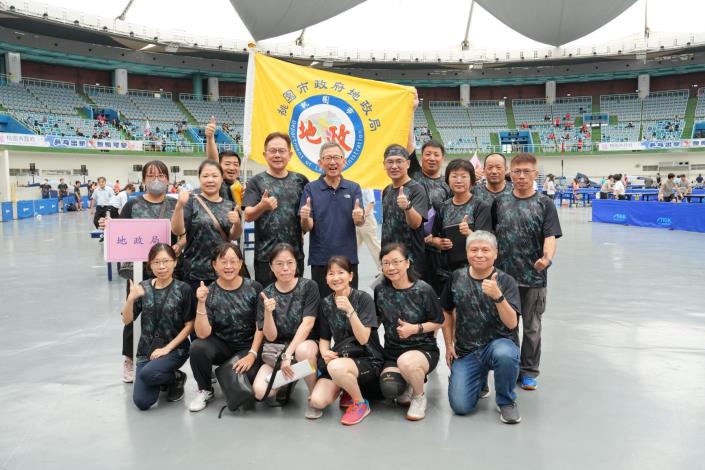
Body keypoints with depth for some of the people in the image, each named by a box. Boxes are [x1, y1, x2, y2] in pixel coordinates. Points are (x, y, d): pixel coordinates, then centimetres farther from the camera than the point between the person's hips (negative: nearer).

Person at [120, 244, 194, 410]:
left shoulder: (183, 289, -9)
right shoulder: (143, 287, 1)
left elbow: (189, 325, -7)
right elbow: (126, 320, -1)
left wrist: (167, 348, -14)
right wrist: (131, 298, -20)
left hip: (175, 349, -3)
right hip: (147, 350, 4)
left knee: (146, 374, -31)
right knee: (142, 402, -9)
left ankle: (176, 378, 1)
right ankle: (162, 378, 22)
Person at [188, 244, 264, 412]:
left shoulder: (254, 288, -6)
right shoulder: (209, 293, -6)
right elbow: (203, 334, -16)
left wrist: (252, 354, -16)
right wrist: (201, 303, -28)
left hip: (248, 347, -1)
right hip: (221, 346, 1)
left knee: (246, 375, -29)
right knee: (197, 347, -29)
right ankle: (205, 390, -1)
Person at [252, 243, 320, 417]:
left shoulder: (308, 286, -6)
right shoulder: (266, 294, -1)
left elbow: (307, 324, -15)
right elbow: (271, 337, -5)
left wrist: (288, 354, -25)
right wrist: (268, 312, -24)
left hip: (304, 343, -2)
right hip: (275, 350, 2)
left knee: (303, 351, -39)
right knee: (260, 392, -24)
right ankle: (284, 381, 11)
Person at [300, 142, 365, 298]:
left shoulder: (354, 188, 4)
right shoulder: (310, 188, 1)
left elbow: (360, 222, -4)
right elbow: (307, 228, -3)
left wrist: (359, 218, -26)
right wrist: (305, 219, -26)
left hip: (348, 257, 1)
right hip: (320, 259, -1)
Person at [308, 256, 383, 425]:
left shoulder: (363, 298, -11)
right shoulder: (326, 304, 3)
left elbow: (363, 339, -18)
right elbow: (325, 338, 9)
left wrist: (350, 311, -31)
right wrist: (325, 353, -13)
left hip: (367, 360, -4)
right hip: (339, 359, 5)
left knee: (336, 367, -37)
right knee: (317, 401, -19)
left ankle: (361, 403, -8)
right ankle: (350, 389, 12)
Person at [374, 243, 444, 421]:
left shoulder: (423, 290, -12)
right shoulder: (380, 291, 0)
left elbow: (438, 322, -3)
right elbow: (376, 319, 15)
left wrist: (415, 328, -18)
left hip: (424, 349, -3)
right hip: (392, 352, 3)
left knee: (405, 361, -38)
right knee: (389, 389, -26)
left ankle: (419, 397, -5)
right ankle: (408, 384, 14)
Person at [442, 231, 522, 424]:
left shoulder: (506, 281, -7)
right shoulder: (457, 277, 2)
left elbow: (512, 323, -18)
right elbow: (447, 312, 15)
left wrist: (498, 296, -33)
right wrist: (449, 345, 10)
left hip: (498, 342, -2)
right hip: (465, 351, 3)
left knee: (505, 354, -39)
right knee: (460, 406, -11)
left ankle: (506, 401, -8)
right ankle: (480, 376, 24)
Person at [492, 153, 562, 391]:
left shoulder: (544, 204, -3)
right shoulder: (500, 202, 4)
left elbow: (550, 236, -10)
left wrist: (547, 257, -30)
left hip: (534, 276, -2)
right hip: (503, 275, 2)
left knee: (532, 327, 10)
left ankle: (529, 371, 25)